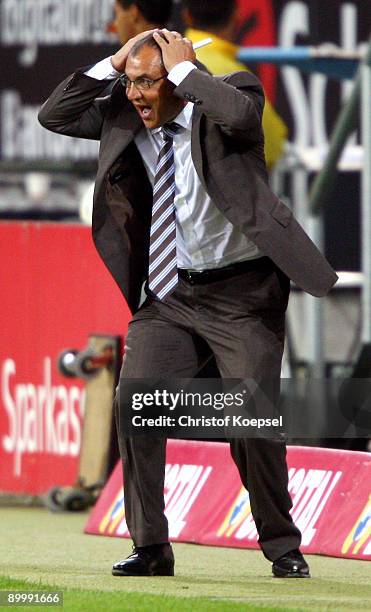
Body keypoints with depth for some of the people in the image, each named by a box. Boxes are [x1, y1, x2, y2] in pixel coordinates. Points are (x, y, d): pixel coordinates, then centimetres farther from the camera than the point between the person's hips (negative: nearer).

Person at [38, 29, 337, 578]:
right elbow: (53, 117, 8)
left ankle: (282, 547, 13)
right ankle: (150, 547, -1)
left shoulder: (217, 103, -9)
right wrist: (109, 66, -2)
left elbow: (241, 114, -31)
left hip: (241, 293, -5)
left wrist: (185, 68, -19)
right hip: (168, 297, 5)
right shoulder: (122, 117, 5)